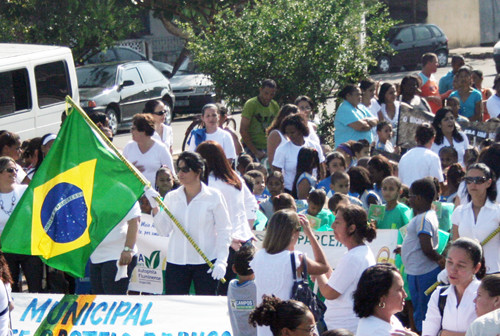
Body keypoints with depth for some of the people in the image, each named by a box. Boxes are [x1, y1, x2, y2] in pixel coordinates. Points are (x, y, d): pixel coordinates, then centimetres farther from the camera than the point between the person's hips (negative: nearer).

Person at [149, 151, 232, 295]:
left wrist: (221, 261, -11)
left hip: (206, 262, -3)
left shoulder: (214, 196, -2)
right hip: (176, 261, 3)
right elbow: (163, 230, 2)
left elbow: (224, 230, -2)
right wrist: (155, 207, -10)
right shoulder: (171, 197, 6)